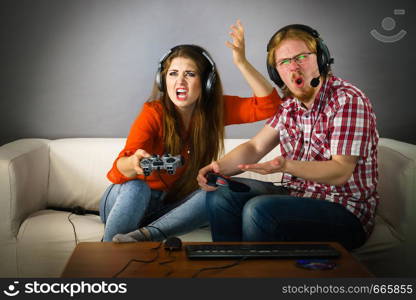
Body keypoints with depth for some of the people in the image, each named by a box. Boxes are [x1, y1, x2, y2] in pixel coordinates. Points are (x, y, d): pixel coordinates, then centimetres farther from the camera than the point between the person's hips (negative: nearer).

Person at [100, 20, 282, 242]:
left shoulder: (214, 108, -4)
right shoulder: (153, 114, -17)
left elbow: (268, 105, -13)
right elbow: (119, 171, -28)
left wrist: (241, 63, -24)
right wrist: (134, 163, -54)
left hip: (172, 205, 4)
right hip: (130, 200, -3)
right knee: (136, 188, -37)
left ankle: (146, 234, -38)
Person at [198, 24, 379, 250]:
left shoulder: (348, 100, -16)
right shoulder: (290, 104, 8)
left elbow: (340, 171, -22)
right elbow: (255, 146, 7)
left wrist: (286, 166, -37)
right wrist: (219, 167, -12)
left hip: (345, 210, -7)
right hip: (297, 194, 7)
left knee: (259, 209, -29)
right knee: (220, 193, -4)